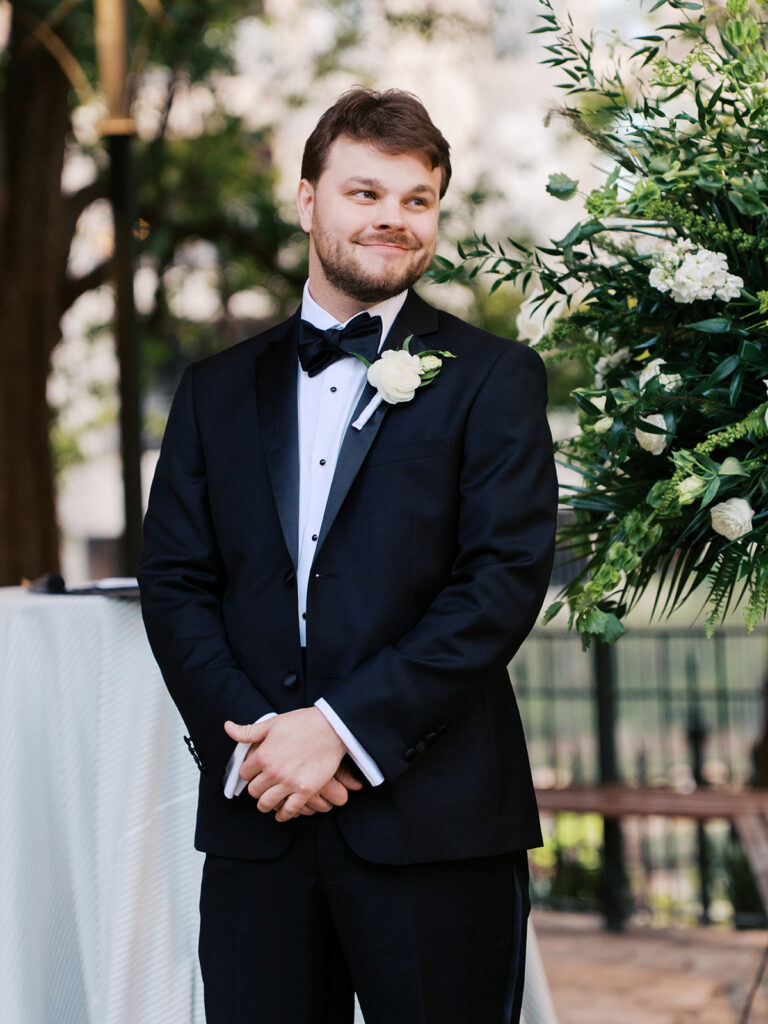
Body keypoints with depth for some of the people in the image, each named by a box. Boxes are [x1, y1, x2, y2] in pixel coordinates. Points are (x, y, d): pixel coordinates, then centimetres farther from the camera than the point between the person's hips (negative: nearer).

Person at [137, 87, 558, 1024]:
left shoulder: (492, 378, 3)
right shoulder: (219, 388, 14)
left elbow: (505, 579, -7)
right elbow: (173, 583, 9)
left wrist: (341, 728, -13)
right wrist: (247, 736, -8)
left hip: (432, 818, -3)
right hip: (255, 816, 3)